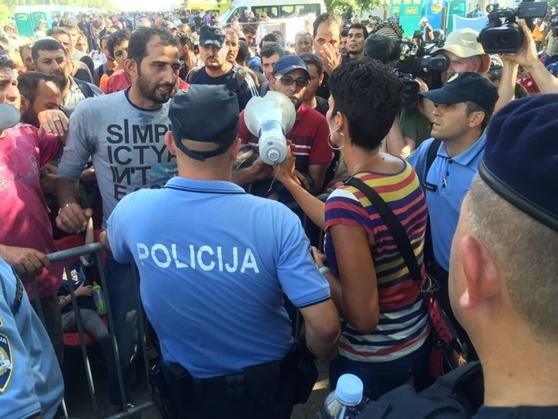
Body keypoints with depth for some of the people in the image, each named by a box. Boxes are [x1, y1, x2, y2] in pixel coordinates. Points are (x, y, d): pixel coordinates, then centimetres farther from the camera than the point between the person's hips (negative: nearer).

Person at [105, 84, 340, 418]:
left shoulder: (131, 210, -20)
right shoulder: (276, 219, -29)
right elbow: (325, 327, -27)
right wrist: (319, 359, -5)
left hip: (185, 386, 2)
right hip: (266, 385, -1)